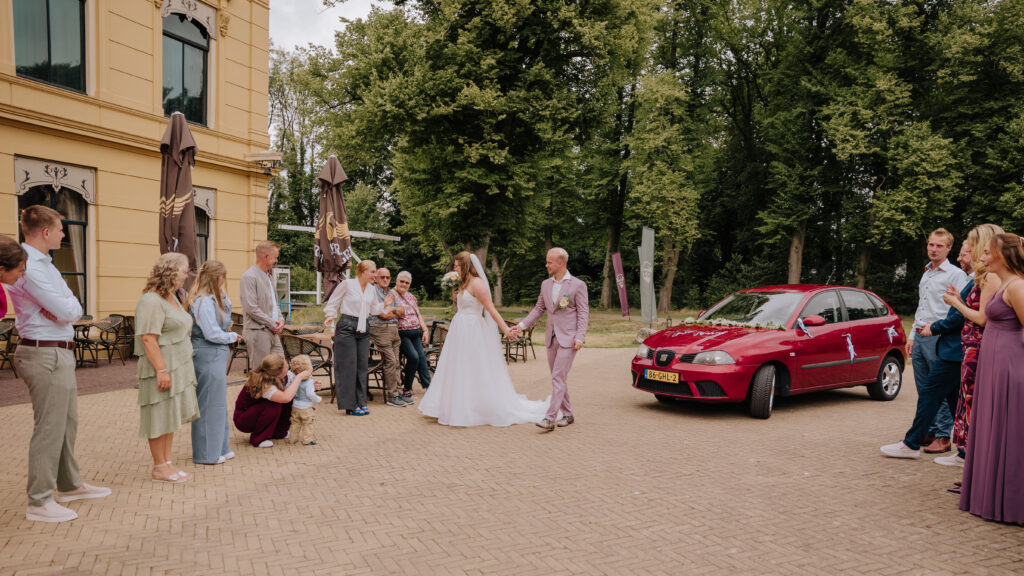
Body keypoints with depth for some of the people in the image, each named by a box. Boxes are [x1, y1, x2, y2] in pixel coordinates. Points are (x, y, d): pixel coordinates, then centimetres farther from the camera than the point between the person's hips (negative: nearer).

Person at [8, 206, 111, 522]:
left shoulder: (44, 264, 15)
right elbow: (67, 311, -22)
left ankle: (70, 486, 31)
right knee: (49, 428, -4)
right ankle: (39, 502, 5)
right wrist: (67, 307, -2)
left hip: (60, 353, 10)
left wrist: (63, 307, -11)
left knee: (67, 423, 18)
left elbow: (74, 309, 9)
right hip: (46, 355, -10)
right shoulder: (28, 267, -17)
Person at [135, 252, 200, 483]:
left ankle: (167, 462, 21)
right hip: (162, 367, -10)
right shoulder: (151, 301, -16)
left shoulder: (172, 297, 15)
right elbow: (148, 339, -21)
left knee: (172, 416, 13)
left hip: (178, 366, 10)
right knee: (160, 417, -1)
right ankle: (159, 468, 8)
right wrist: (161, 370, -23)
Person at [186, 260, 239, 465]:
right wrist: (232, 336, -5)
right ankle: (206, 454, 9)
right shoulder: (203, 301, -19)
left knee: (217, 403, 17)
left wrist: (223, 297, 3)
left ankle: (219, 448, 28)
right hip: (209, 357, -11)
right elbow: (212, 334, -22)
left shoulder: (212, 298, 11)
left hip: (217, 356, 11)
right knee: (209, 404, -1)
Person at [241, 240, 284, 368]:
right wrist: (272, 324, -12)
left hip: (273, 332, 9)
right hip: (257, 332, -9)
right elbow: (251, 308, -18)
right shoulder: (250, 277, -12)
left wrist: (280, 319, 7)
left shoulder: (269, 275, 18)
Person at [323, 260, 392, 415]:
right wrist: (330, 317, -17)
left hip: (363, 329, 6)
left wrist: (384, 304, 5)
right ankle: (350, 404, 3)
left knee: (362, 367, 7)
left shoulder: (371, 289, 12)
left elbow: (374, 309, 22)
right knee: (348, 367, -4)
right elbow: (332, 303, -1)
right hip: (347, 328, -6)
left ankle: (361, 402, 16)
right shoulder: (347, 284, -6)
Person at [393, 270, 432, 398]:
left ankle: (428, 385, 4)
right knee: (413, 356, -20)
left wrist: (425, 330, 15)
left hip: (416, 333, 7)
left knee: (422, 357, -3)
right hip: (402, 334, -7)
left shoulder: (412, 296, 19)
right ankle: (406, 388, -7)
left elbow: (419, 315, 22)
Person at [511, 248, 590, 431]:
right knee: (557, 378, 11)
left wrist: (580, 337, -16)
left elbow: (583, 313, -7)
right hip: (551, 338, 7)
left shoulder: (578, 285, -6)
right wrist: (522, 325, 5)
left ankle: (550, 418, -13)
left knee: (558, 378, -12)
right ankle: (567, 415, 23)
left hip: (568, 338, -7)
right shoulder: (546, 284, 11)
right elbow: (539, 308, 16)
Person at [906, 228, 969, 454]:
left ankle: (943, 437, 3)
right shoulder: (926, 273, 19)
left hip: (939, 339, -7)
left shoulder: (955, 274, -5)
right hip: (920, 337, 8)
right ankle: (928, 432, 19)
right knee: (924, 391, 11)